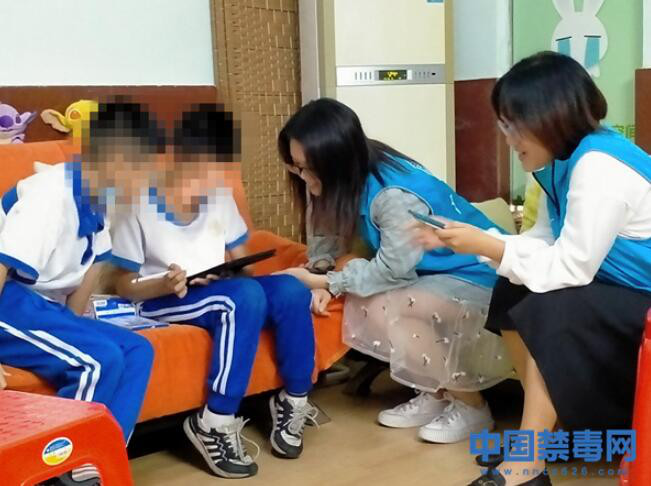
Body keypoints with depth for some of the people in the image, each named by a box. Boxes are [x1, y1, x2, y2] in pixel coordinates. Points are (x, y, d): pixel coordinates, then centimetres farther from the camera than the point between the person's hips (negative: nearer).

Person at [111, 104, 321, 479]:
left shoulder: (221, 199, 4)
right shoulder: (140, 208, -11)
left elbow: (240, 261, 12)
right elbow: (125, 287, -7)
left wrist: (235, 272, -12)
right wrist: (164, 284, -27)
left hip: (222, 292, 6)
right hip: (162, 301, -5)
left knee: (291, 290, -21)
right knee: (246, 296, -34)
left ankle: (294, 401, -6)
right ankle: (216, 423, -27)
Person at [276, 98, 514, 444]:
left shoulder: (396, 196, -32)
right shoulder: (353, 176, -8)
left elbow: (391, 270, -24)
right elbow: (325, 228, 2)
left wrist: (324, 283, -18)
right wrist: (318, 274, -17)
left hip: (475, 276, -8)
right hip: (430, 271, 8)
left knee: (384, 308, -28)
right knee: (357, 309, -13)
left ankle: (470, 406, -9)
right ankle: (435, 394, 5)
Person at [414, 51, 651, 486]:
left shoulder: (599, 167, -26)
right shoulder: (563, 161, 3)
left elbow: (570, 269, -26)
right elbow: (545, 243, 3)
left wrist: (489, 247, -22)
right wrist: (479, 241, -8)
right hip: (614, 293, 10)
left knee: (547, 314, -26)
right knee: (511, 296, 1)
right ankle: (553, 427, 7)